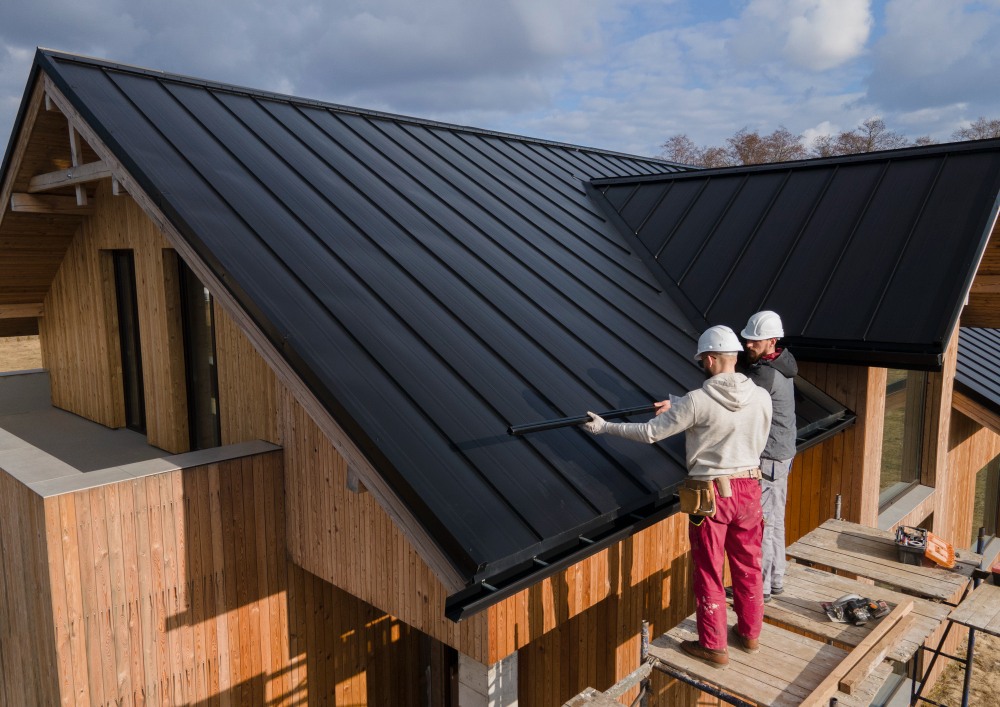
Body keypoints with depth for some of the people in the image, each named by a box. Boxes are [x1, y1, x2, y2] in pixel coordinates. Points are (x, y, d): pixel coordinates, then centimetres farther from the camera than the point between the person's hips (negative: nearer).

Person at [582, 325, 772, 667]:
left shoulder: (697, 401, -19)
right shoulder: (761, 396, -5)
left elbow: (650, 432, -12)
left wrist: (605, 426, -1)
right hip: (749, 488, 5)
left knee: (709, 573, 10)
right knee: (748, 566, 21)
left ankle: (714, 646, 22)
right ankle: (750, 633, 37)